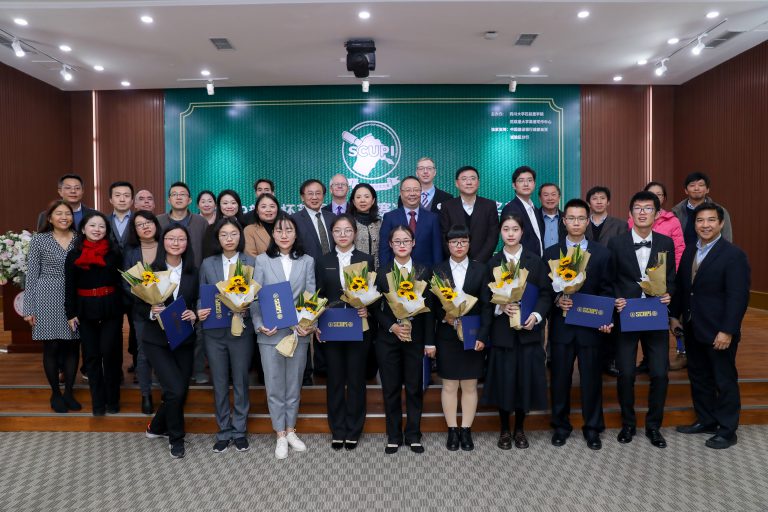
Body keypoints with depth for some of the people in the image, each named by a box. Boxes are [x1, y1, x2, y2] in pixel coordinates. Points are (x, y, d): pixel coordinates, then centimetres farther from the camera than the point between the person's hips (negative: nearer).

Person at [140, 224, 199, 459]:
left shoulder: (193, 273, 3)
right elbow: (138, 306, -1)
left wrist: (194, 315, -13)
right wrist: (151, 312, -21)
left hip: (184, 340, 4)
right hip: (157, 340, -3)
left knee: (181, 391, 9)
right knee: (175, 390, -12)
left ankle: (156, 427, 38)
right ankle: (176, 438, 14)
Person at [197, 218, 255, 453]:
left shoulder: (251, 263, 0)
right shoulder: (207, 264, 6)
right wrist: (200, 311, -12)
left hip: (241, 331, -2)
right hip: (214, 332, 2)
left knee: (241, 382, 8)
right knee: (219, 384, 10)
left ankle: (240, 430, 24)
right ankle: (224, 431, 25)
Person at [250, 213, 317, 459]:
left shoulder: (307, 261, 5)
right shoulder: (262, 260, 2)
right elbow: (255, 298, 0)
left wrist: (311, 324, -12)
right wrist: (259, 325, -12)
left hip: (298, 331, 1)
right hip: (270, 333, -1)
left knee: (294, 384, 13)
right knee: (274, 386, 7)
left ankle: (291, 430, 28)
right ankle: (281, 435, 21)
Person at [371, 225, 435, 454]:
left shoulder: (424, 271, 4)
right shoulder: (381, 272, 3)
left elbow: (429, 308, 1)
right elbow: (375, 307, 1)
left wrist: (429, 341, -3)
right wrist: (392, 326, -14)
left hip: (415, 338, 0)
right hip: (388, 338, 0)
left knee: (414, 388, 7)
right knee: (391, 388, 6)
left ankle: (413, 435, 22)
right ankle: (394, 436, 20)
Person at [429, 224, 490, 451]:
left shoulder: (481, 270, 3)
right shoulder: (437, 271, 3)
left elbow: (486, 306, 0)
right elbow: (431, 306, 2)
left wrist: (482, 336, -8)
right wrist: (444, 316, -16)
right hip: (447, 337, 0)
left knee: (470, 385, 7)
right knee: (449, 385, 7)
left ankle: (466, 430, 20)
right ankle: (452, 430, 19)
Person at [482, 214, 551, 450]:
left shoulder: (535, 260, 4)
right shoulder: (493, 262, 4)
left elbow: (546, 293, 2)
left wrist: (536, 315, -13)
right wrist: (501, 307, -17)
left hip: (529, 329, 0)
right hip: (502, 330, 0)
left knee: (526, 378, 5)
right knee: (503, 379, 4)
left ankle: (520, 429, 24)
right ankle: (504, 430, 21)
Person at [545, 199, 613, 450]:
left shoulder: (602, 253, 4)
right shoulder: (550, 253, 4)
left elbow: (607, 290, 3)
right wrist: (557, 300, -15)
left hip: (591, 326, 0)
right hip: (561, 325, 0)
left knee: (592, 378, 8)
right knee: (560, 378, 8)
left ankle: (592, 428, 24)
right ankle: (561, 425, 24)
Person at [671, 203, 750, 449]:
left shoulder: (734, 255, -14)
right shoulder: (689, 250, 7)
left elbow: (738, 297, -17)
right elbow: (681, 285, 13)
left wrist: (727, 331, -20)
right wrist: (675, 315, 11)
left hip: (718, 332, -6)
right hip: (692, 328, 7)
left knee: (725, 380, 7)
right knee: (698, 377, 16)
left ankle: (727, 430, 20)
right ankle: (705, 420, 32)